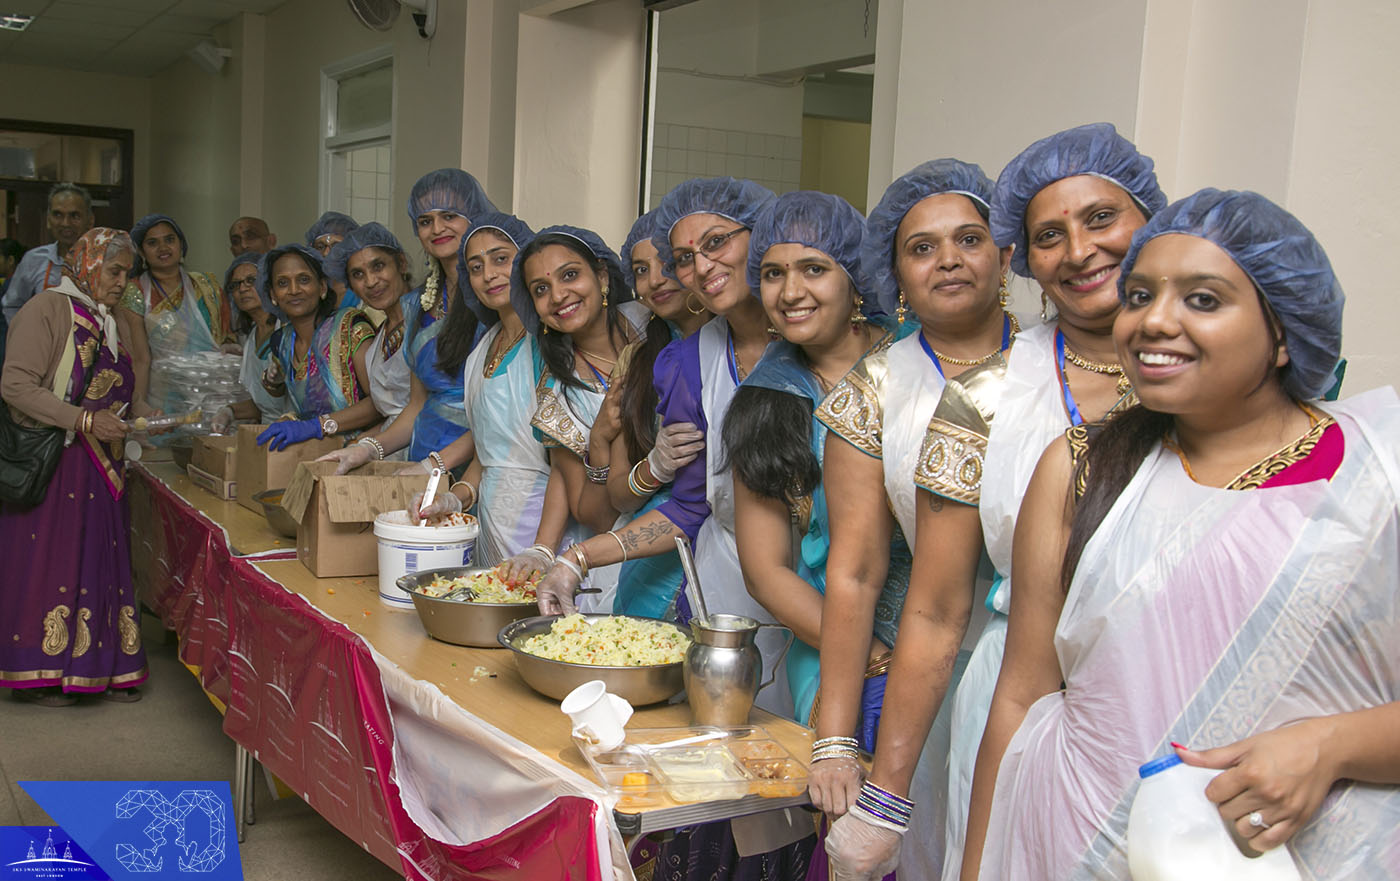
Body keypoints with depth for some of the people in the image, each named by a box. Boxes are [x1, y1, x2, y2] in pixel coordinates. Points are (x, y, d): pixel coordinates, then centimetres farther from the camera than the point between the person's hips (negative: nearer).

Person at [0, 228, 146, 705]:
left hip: (98, 467, 7)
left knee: (98, 561, 7)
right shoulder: (48, 309, -8)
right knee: (47, 560, -3)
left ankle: (102, 668, 13)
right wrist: (84, 420, -23)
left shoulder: (108, 322, 17)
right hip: (51, 464, -7)